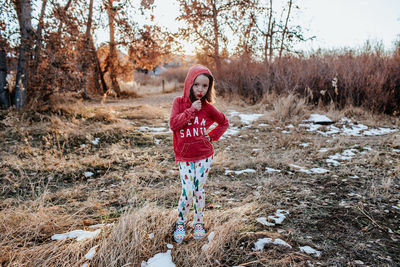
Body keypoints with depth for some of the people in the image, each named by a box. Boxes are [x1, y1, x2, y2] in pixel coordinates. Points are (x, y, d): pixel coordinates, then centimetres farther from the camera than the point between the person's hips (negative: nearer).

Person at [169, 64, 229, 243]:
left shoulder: (207, 107, -2)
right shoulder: (179, 102, -4)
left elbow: (224, 123, 12)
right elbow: (173, 124, -17)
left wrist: (212, 136, -1)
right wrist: (191, 110, -19)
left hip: (204, 156, 1)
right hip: (184, 157, -1)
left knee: (199, 190, 9)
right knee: (188, 192, -6)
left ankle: (198, 223, 29)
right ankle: (180, 223, 20)